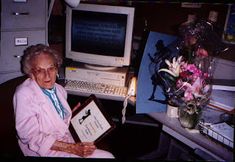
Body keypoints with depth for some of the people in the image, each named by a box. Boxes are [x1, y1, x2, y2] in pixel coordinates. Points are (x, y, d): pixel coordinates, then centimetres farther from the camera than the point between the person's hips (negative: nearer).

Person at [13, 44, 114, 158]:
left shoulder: (59, 89, 4)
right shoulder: (24, 94, -16)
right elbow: (31, 137, -19)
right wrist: (72, 148, -22)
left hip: (69, 141, 7)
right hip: (46, 151, -7)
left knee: (108, 156, -9)